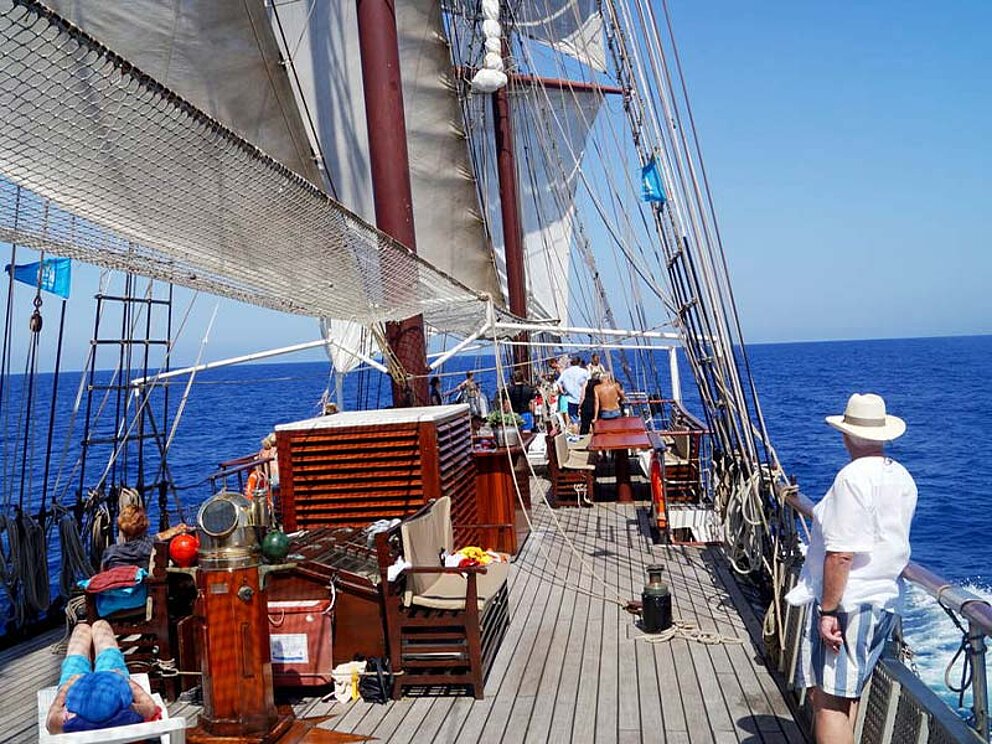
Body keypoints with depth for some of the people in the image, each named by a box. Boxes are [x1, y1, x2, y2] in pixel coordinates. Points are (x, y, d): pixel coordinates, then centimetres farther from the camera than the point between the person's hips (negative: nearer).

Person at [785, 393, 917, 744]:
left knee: (828, 701, -5)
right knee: (847, 695, 19)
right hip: (884, 601, 9)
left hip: (845, 603, -9)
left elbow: (841, 554, -23)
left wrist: (827, 610, -19)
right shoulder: (903, 479, 9)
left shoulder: (853, 477, -19)